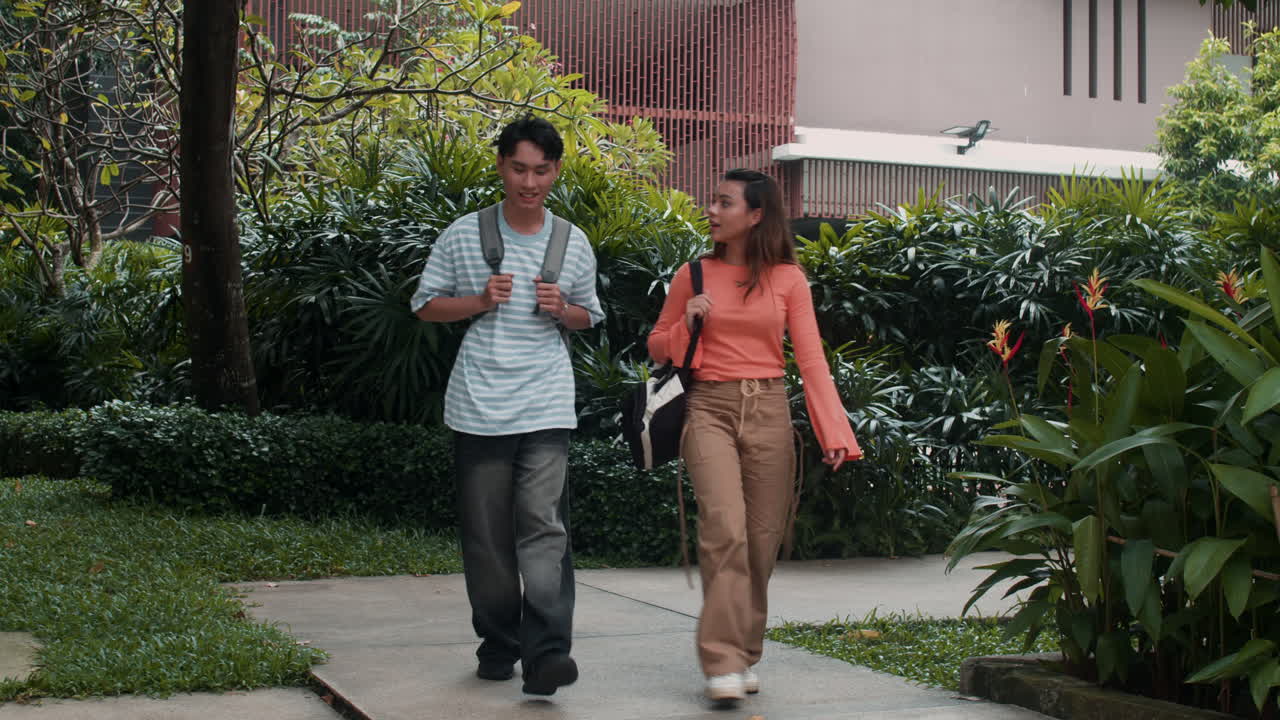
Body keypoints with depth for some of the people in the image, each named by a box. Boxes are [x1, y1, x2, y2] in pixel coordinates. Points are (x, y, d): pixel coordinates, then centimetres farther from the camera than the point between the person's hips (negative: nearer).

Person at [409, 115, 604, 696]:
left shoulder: (573, 243, 8)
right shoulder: (463, 235, 3)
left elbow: (589, 316, 20)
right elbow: (425, 304, 9)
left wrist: (562, 309, -3)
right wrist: (480, 301, -8)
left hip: (546, 407, 0)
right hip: (478, 406, 0)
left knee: (543, 525, -13)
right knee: (486, 534, 6)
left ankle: (545, 653, -17)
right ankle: (498, 646, 20)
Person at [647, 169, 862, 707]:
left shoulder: (788, 279, 3)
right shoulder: (693, 276, 5)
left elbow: (811, 359, -2)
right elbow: (657, 348, 14)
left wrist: (835, 434, -12)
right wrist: (687, 324, -7)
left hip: (768, 411, 1)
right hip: (710, 408, -1)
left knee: (762, 538, 4)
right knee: (725, 527, -18)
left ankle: (746, 655, 20)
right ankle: (722, 663, -18)